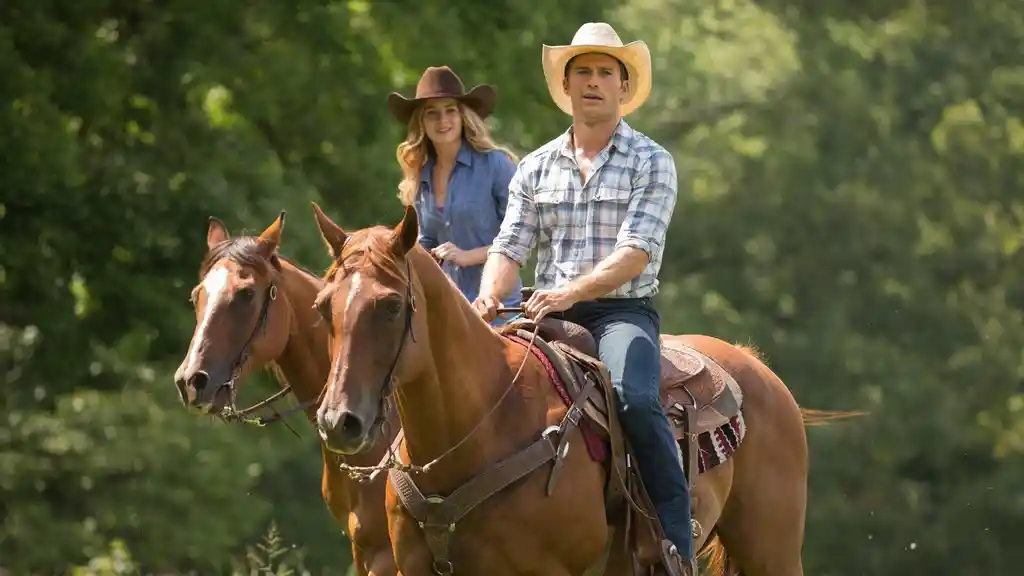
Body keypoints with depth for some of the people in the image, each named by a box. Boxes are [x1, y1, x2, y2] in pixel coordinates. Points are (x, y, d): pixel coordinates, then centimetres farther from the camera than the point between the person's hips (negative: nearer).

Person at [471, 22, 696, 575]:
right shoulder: (536, 168, 14)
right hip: (549, 313, 4)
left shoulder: (651, 163, 1)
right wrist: (488, 297, -15)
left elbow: (635, 253, -11)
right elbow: (510, 247, 8)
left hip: (622, 310, -4)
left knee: (634, 399, -33)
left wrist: (573, 291, -27)